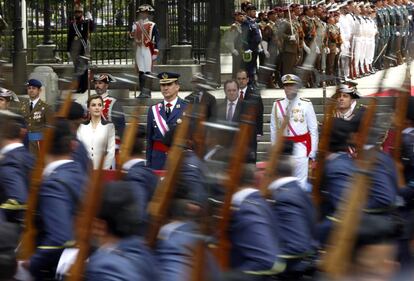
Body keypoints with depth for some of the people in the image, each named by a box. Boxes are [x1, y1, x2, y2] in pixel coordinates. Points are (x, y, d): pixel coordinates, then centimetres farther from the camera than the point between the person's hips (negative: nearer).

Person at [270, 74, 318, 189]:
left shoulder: (306, 104, -3)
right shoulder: (277, 105, 5)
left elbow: (313, 129, -2)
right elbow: (273, 129, 9)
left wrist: (312, 152, -4)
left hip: (301, 146, -3)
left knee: (301, 181, -3)